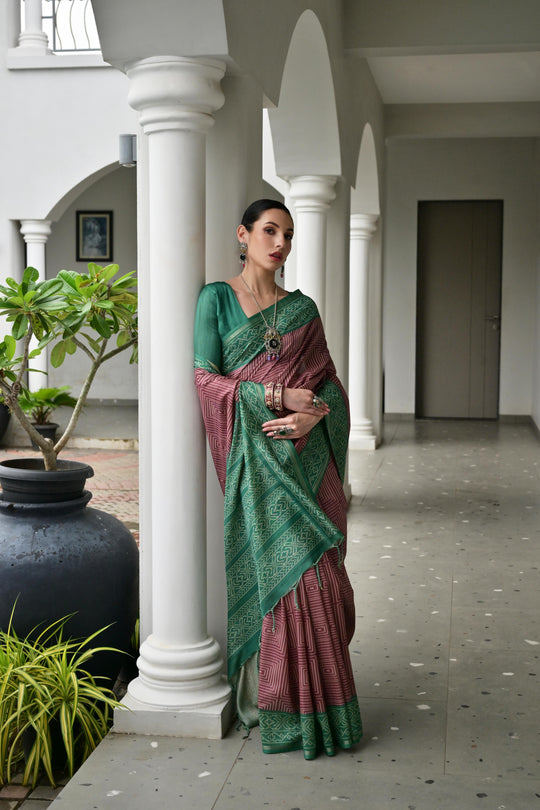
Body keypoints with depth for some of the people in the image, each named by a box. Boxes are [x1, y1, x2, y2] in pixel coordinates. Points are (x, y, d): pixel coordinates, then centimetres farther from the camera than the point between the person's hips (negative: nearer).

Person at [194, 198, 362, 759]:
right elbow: (204, 379, -6)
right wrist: (278, 395, -15)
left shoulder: (302, 309, 13)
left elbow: (329, 384, 8)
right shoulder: (216, 298, 3)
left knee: (316, 573, 3)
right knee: (280, 572, -7)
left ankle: (318, 694, 16)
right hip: (256, 459, -4)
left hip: (307, 454, 4)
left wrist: (311, 416, -14)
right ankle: (275, 700, 7)